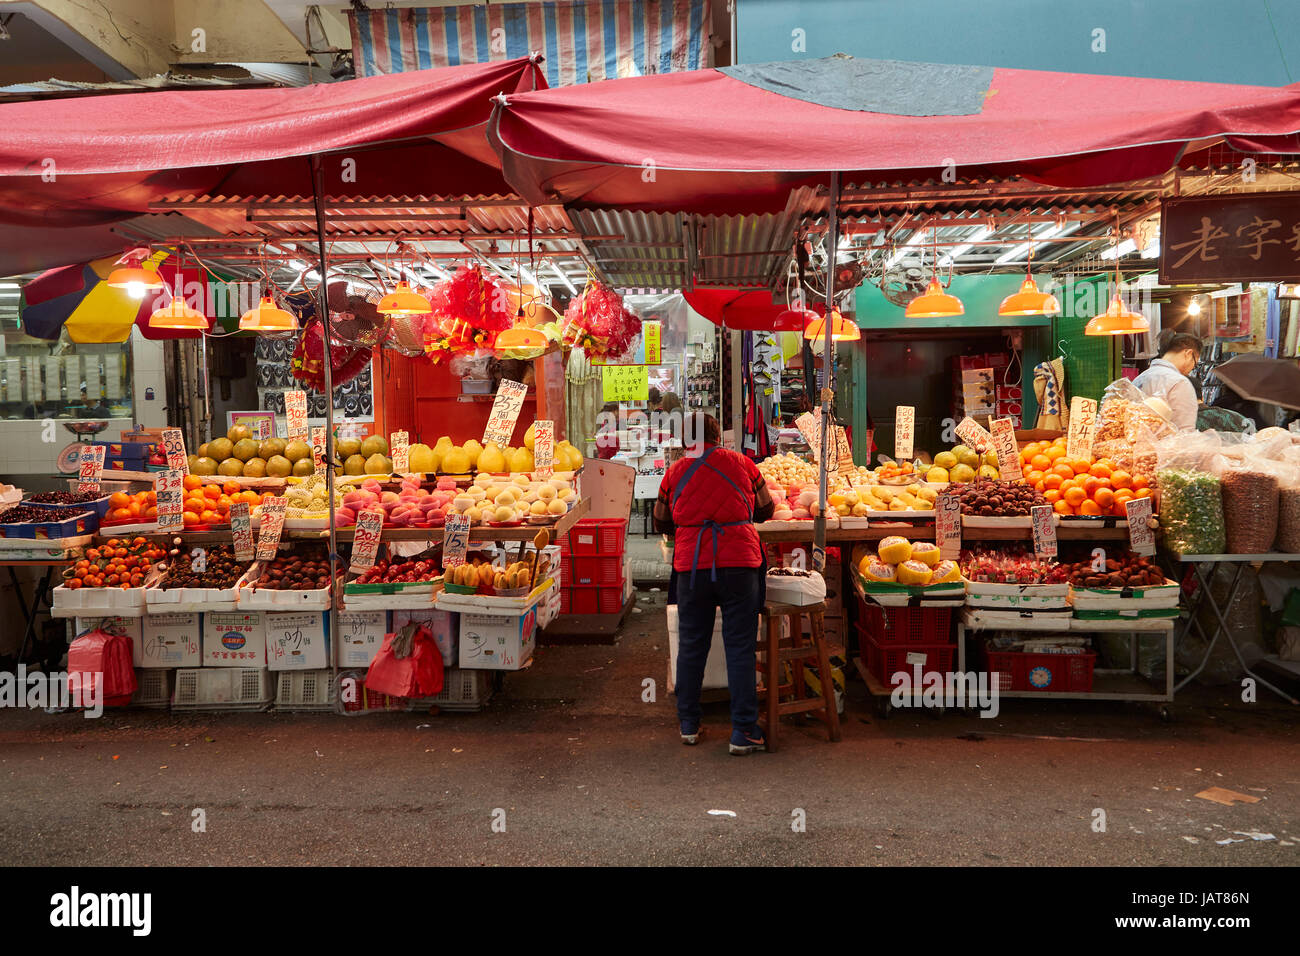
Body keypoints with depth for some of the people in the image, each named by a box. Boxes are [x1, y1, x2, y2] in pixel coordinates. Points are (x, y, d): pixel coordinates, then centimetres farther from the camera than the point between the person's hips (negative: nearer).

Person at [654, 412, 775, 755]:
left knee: (691, 645, 13)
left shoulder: (674, 472, 5)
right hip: (739, 562, -1)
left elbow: (662, 523, 16)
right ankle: (743, 732, 4)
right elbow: (766, 510, 15)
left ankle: (688, 724, 24)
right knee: (740, 647, 3)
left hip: (691, 565, 1)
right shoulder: (741, 463, 3)